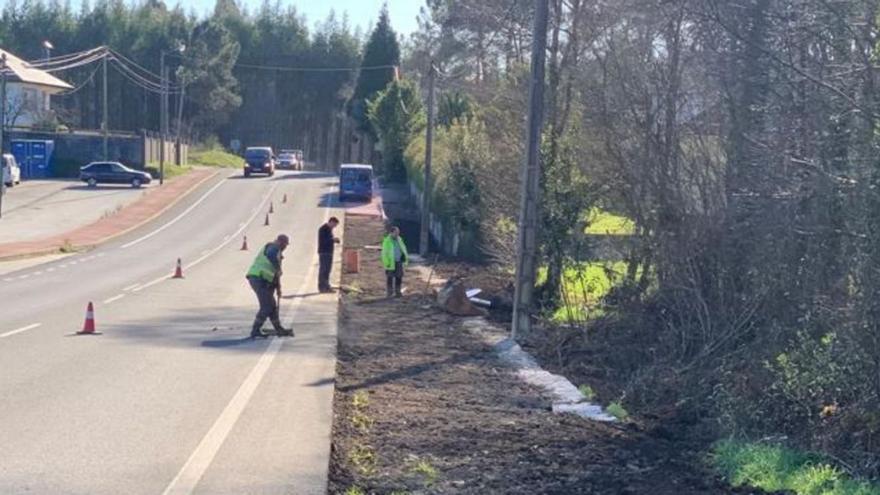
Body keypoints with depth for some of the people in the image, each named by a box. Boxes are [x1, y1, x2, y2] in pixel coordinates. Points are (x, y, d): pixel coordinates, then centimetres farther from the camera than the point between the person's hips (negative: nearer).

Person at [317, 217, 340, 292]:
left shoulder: (329, 229, 17)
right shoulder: (323, 229, -12)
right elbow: (322, 241, -19)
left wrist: (334, 240, 7)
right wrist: (333, 239, -19)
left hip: (329, 252, 10)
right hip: (324, 252, -10)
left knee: (327, 270, 10)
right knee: (323, 270, -9)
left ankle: (326, 286, 13)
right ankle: (322, 287, -8)